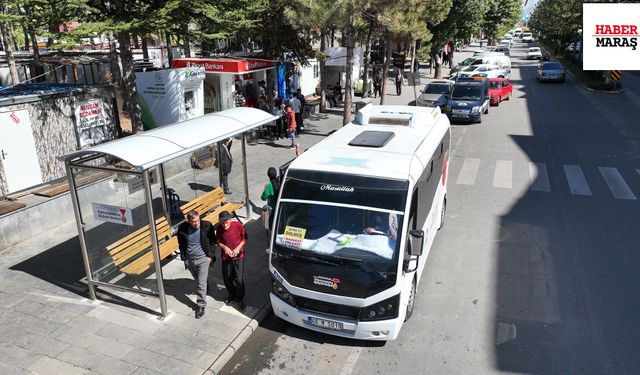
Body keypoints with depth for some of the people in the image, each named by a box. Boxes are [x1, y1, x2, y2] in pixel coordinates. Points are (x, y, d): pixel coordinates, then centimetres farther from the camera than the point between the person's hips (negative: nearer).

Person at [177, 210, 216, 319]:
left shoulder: (207, 226, -17)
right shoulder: (182, 228, -13)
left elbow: (212, 241, -3)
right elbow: (181, 244, 5)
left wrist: (210, 256, -6)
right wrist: (184, 257, 3)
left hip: (203, 259, -3)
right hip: (189, 260, 3)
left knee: (202, 283, -4)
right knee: (198, 281, 22)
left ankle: (201, 305, 7)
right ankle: (204, 290, 50)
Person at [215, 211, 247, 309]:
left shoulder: (238, 225, -19)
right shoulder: (219, 228, -14)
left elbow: (244, 238, -5)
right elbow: (217, 241, 1)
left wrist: (238, 248, -17)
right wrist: (224, 247, -18)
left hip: (238, 256, -2)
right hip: (226, 257, 2)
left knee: (239, 279, -1)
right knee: (227, 278, 15)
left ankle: (240, 298, 20)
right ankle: (231, 294, 41)